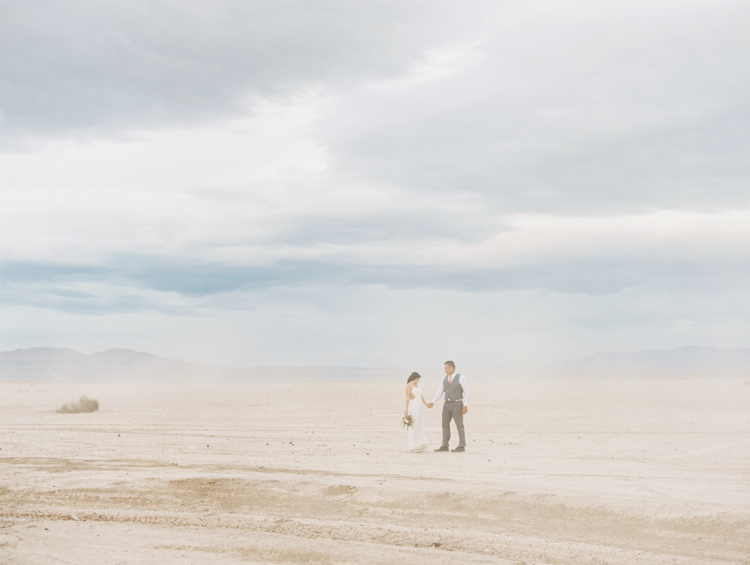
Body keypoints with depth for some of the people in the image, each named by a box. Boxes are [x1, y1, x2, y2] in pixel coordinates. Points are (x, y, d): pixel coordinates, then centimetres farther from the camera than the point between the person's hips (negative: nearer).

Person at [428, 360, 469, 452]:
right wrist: (432, 402, 0)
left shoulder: (461, 378, -7)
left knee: (459, 425, -4)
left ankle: (462, 446, 0)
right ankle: (444, 446, 7)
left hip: (457, 405, -6)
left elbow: (466, 392, -9)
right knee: (445, 425, 3)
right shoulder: (444, 379, 9)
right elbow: (439, 392, 10)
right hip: (447, 405, 6)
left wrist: (465, 405, -17)